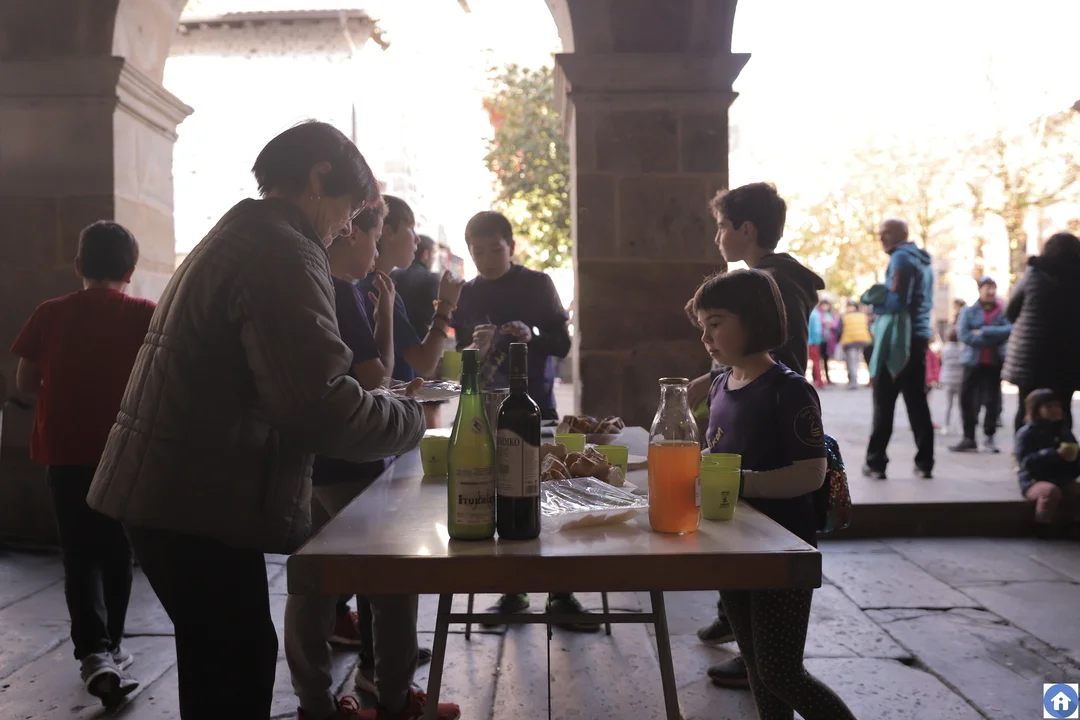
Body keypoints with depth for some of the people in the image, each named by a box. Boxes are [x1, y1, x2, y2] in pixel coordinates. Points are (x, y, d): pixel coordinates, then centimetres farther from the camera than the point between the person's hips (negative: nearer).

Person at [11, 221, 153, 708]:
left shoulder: (50, 314, -2)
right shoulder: (146, 315, -8)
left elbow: (25, 383, 3)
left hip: (65, 452, 1)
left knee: (80, 555, 7)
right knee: (116, 552, 14)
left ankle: (94, 653, -8)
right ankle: (110, 648, 27)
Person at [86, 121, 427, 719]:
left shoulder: (233, 238, 18)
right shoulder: (284, 253, -16)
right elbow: (319, 405, -27)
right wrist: (411, 419, -9)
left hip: (167, 490, 10)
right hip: (200, 502, -10)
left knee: (225, 664, 17)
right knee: (236, 669, 0)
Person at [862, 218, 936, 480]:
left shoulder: (901, 258, -9)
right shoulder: (923, 260, 20)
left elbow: (896, 301, -19)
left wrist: (874, 297, -1)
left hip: (898, 340, -9)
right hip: (919, 337, 9)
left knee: (884, 403, -5)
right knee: (917, 401, 9)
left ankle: (876, 462, -2)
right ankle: (924, 463, 10)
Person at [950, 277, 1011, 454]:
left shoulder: (1003, 311, 3)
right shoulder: (969, 311, 3)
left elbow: (1009, 330, -15)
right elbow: (963, 334, -10)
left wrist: (983, 332, -15)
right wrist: (993, 338, -13)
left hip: (995, 362, 0)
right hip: (973, 361, 0)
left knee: (993, 399, 4)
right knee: (967, 399, -2)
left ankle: (989, 436, 17)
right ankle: (968, 437, 6)